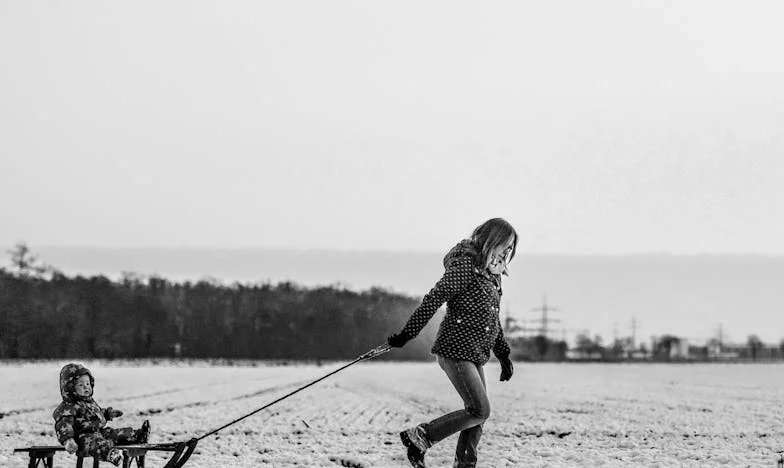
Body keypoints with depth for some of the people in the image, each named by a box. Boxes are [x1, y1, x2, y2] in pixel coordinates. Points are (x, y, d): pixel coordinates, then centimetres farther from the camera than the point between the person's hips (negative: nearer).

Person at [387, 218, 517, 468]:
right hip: (456, 351, -9)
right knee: (479, 411, -13)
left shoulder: (492, 274, 16)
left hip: (475, 355, 9)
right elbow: (433, 301, -16)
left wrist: (504, 355, 25)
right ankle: (419, 437, -5)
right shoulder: (464, 265, -13)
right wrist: (406, 335, -18)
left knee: (477, 415, 8)